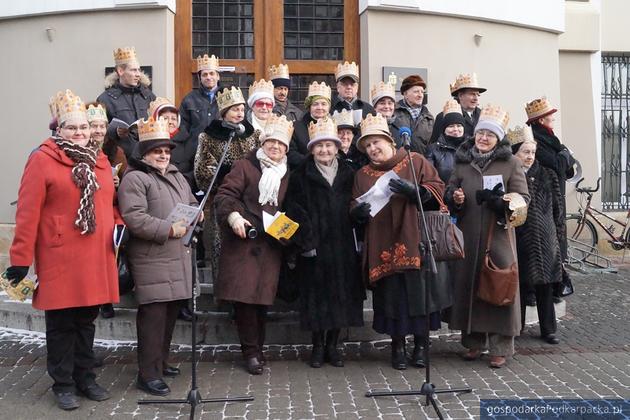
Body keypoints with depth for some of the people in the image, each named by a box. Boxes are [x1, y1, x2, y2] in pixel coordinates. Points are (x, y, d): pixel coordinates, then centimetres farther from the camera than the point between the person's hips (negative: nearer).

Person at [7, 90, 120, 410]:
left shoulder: (99, 159, 12)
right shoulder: (42, 159, -6)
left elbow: (109, 201, 21)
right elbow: (28, 212, -10)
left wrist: (118, 226, 3)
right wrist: (21, 259, -12)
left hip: (95, 258, 5)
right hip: (60, 260, -5)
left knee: (87, 319, 15)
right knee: (61, 323, 6)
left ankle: (86, 378, 29)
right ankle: (63, 384, 20)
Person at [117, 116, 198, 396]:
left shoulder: (176, 176, 20)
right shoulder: (134, 179, -8)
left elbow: (192, 203, 28)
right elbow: (134, 218, -19)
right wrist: (169, 229, -20)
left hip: (179, 257, 8)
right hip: (151, 260, -8)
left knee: (171, 311, 14)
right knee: (153, 315, -8)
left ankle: (160, 361, 29)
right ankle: (148, 374, 1)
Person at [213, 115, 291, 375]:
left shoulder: (286, 175, 18)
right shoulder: (245, 167, 3)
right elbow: (225, 195, -6)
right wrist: (233, 216, -23)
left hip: (271, 244, 4)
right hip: (243, 240, -4)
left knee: (263, 295, 3)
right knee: (244, 294, -8)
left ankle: (257, 349, 17)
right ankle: (251, 352, 2)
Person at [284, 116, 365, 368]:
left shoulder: (347, 175, 11)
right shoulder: (301, 176, 2)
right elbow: (294, 210, -5)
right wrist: (305, 241, -13)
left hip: (342, 246, 3)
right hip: (315, 247, -3)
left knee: (341, 294, 5)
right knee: (316, 295, 1)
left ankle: (332, 345, 19)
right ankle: (318, 346, 15)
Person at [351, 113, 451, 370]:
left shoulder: (415, 162, 6)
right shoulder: (363, 174, 14)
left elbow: (438, 189, -2)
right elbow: (354, 212, 12)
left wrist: (412, 190, -19)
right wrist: (358, 212, -11)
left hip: (416, 243, -2)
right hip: (384, 248, 2)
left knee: (420, 292, -3)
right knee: (392, 296, -1)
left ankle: (420, 345, 13)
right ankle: (398, 347, 14)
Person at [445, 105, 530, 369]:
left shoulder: (510, 163, 1)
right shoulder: (462, 163, 10)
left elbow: (523, 198, -2)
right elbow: (449, 194, 16)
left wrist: (500, 201, -21)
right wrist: (455, 199, -7)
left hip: (498, 236, -3)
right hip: (468, 237, 3)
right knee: (468, 285, 6)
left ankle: (500, 348, 8)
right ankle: (473, 342, 20)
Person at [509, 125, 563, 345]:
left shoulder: (547, 176, 8)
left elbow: (557, 207, 12)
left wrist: (557, 232, 9)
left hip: (545, 238, 3)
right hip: (518, 239, -3)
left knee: (545, 285, 7)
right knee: (518, 284, 3)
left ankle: (548, 329, 18)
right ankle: (516, 327, 16)